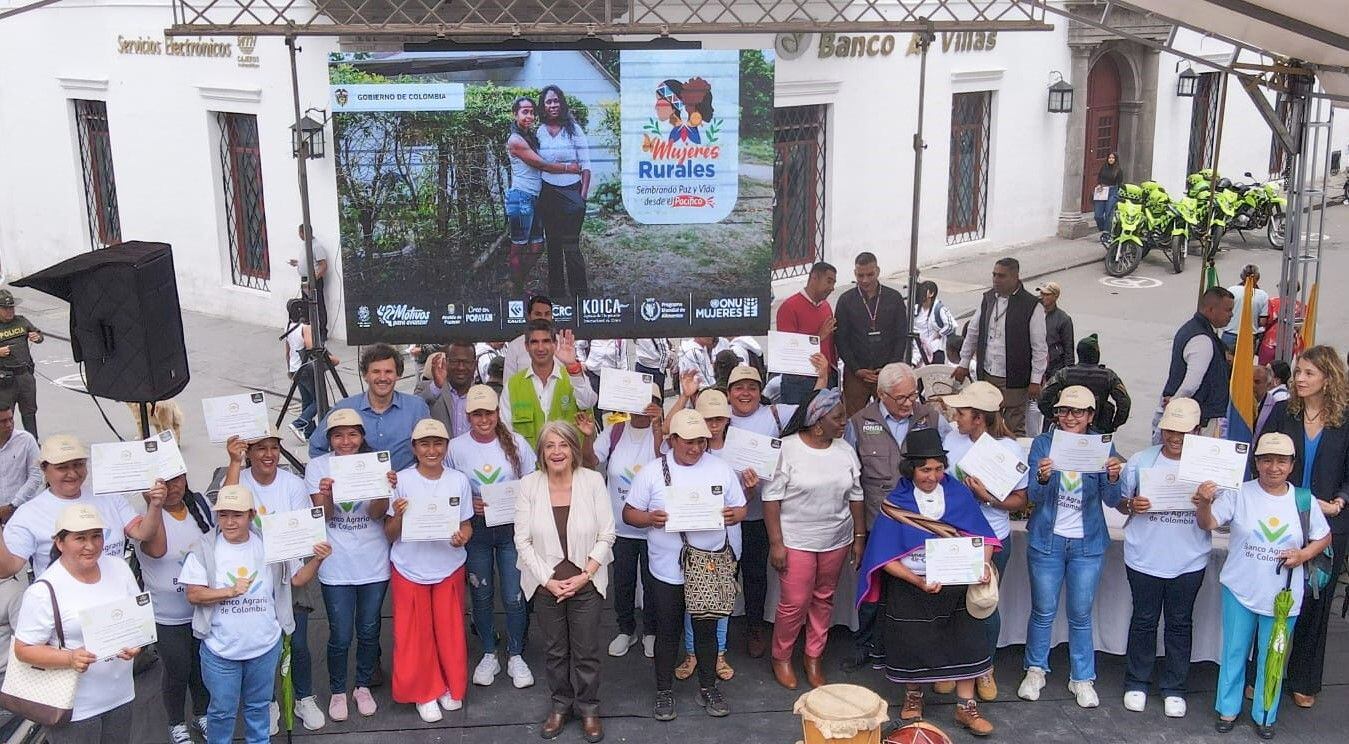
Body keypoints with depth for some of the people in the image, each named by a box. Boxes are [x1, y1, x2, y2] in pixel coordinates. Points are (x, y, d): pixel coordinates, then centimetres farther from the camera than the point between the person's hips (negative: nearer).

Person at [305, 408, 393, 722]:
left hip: (373, 563, 1)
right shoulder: (318, 466, -3)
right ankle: (338, 691, 24)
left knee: (368, 631, 12)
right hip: (336, 566, -1)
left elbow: (377, 513, -10)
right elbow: (323, 516, -8)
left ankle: (363, 687, 32)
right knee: (340, 636, 2)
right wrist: (326, 493, -29)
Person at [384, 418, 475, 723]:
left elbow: (466, 525, 6)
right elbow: (390, 534, -4)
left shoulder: (459, 481, -4)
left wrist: (462, 537, -17)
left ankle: (452, 687, 32)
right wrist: (398, 516, -25)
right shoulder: (401, 481, -9)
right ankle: (425, 692, 26)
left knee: (450, 632, 10)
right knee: (415, 635, 6)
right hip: (410, 571, -1)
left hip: (449, 569, 1)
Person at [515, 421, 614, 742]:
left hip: (586, 582, -1)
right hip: (546, 583, 1)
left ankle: (588, 708, 29)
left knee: (586, 651, 9)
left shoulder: (593, 481, -9)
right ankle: (560, 704, 34)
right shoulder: (529, 484, -7)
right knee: (554, 650, 15)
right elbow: (523, 540, -5)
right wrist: (548, 581, -10)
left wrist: (583, 577, -11)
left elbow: (606, 536, -6)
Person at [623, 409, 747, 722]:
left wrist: (732, 515, -15)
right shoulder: (652, 472, -4)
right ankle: (664, 692, 25)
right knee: (667, 632, 11)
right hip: (667, 570, -1)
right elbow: (629, 513, 0)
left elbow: (741, 508, 8)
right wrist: (649, 518, -21)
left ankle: (708, 688, 29)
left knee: (707, 629, 13)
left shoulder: (721, 468, 2)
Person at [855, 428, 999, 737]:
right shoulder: (896, 504, -12)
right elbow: (885, 557, -13)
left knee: (965, 641, 1)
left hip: (956, 584, 2)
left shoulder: (959, 494, -5)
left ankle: (966, 706, 17)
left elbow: (982, 535, 0)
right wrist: (919, 582, -25)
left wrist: (984, 563, -19)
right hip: (909, 586, -2)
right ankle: (913, 697, 34)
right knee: (913, 644, 9)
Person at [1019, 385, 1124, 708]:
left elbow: (1111, 500, -6)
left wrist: (1113, 478, -28)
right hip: (1047, 541, -1)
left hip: (1088, 544, 1)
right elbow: (1033, 496, -10)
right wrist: (1043, 478, -33)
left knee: (1081, 615, 9)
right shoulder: (1043, 443, -5)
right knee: (1043, 612, 8)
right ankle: (1035, 670, 26)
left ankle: (1082, 678, 23)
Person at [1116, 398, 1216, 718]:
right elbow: (1120, 501, 6)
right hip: (1144, 557, 0)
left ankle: (1174, 688, 25)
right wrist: (1131, 505, -16)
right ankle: (1136, 683, 26)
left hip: (1189, 561, 0)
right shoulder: (1141, 461, -2)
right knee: (1144, 620, 11)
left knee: (1180, 623, 12)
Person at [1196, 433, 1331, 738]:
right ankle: (1228, 710, 29)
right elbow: (1208, 523, -12)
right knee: (1234, 653, 13)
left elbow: (1323, 537, 9)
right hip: (1240, 590, -1)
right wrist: (1204, 503, -33)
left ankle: (1264, 715, 31)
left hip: (1282, 597, 1)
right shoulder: (1239, 493, -9)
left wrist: (1304, 554, -10)